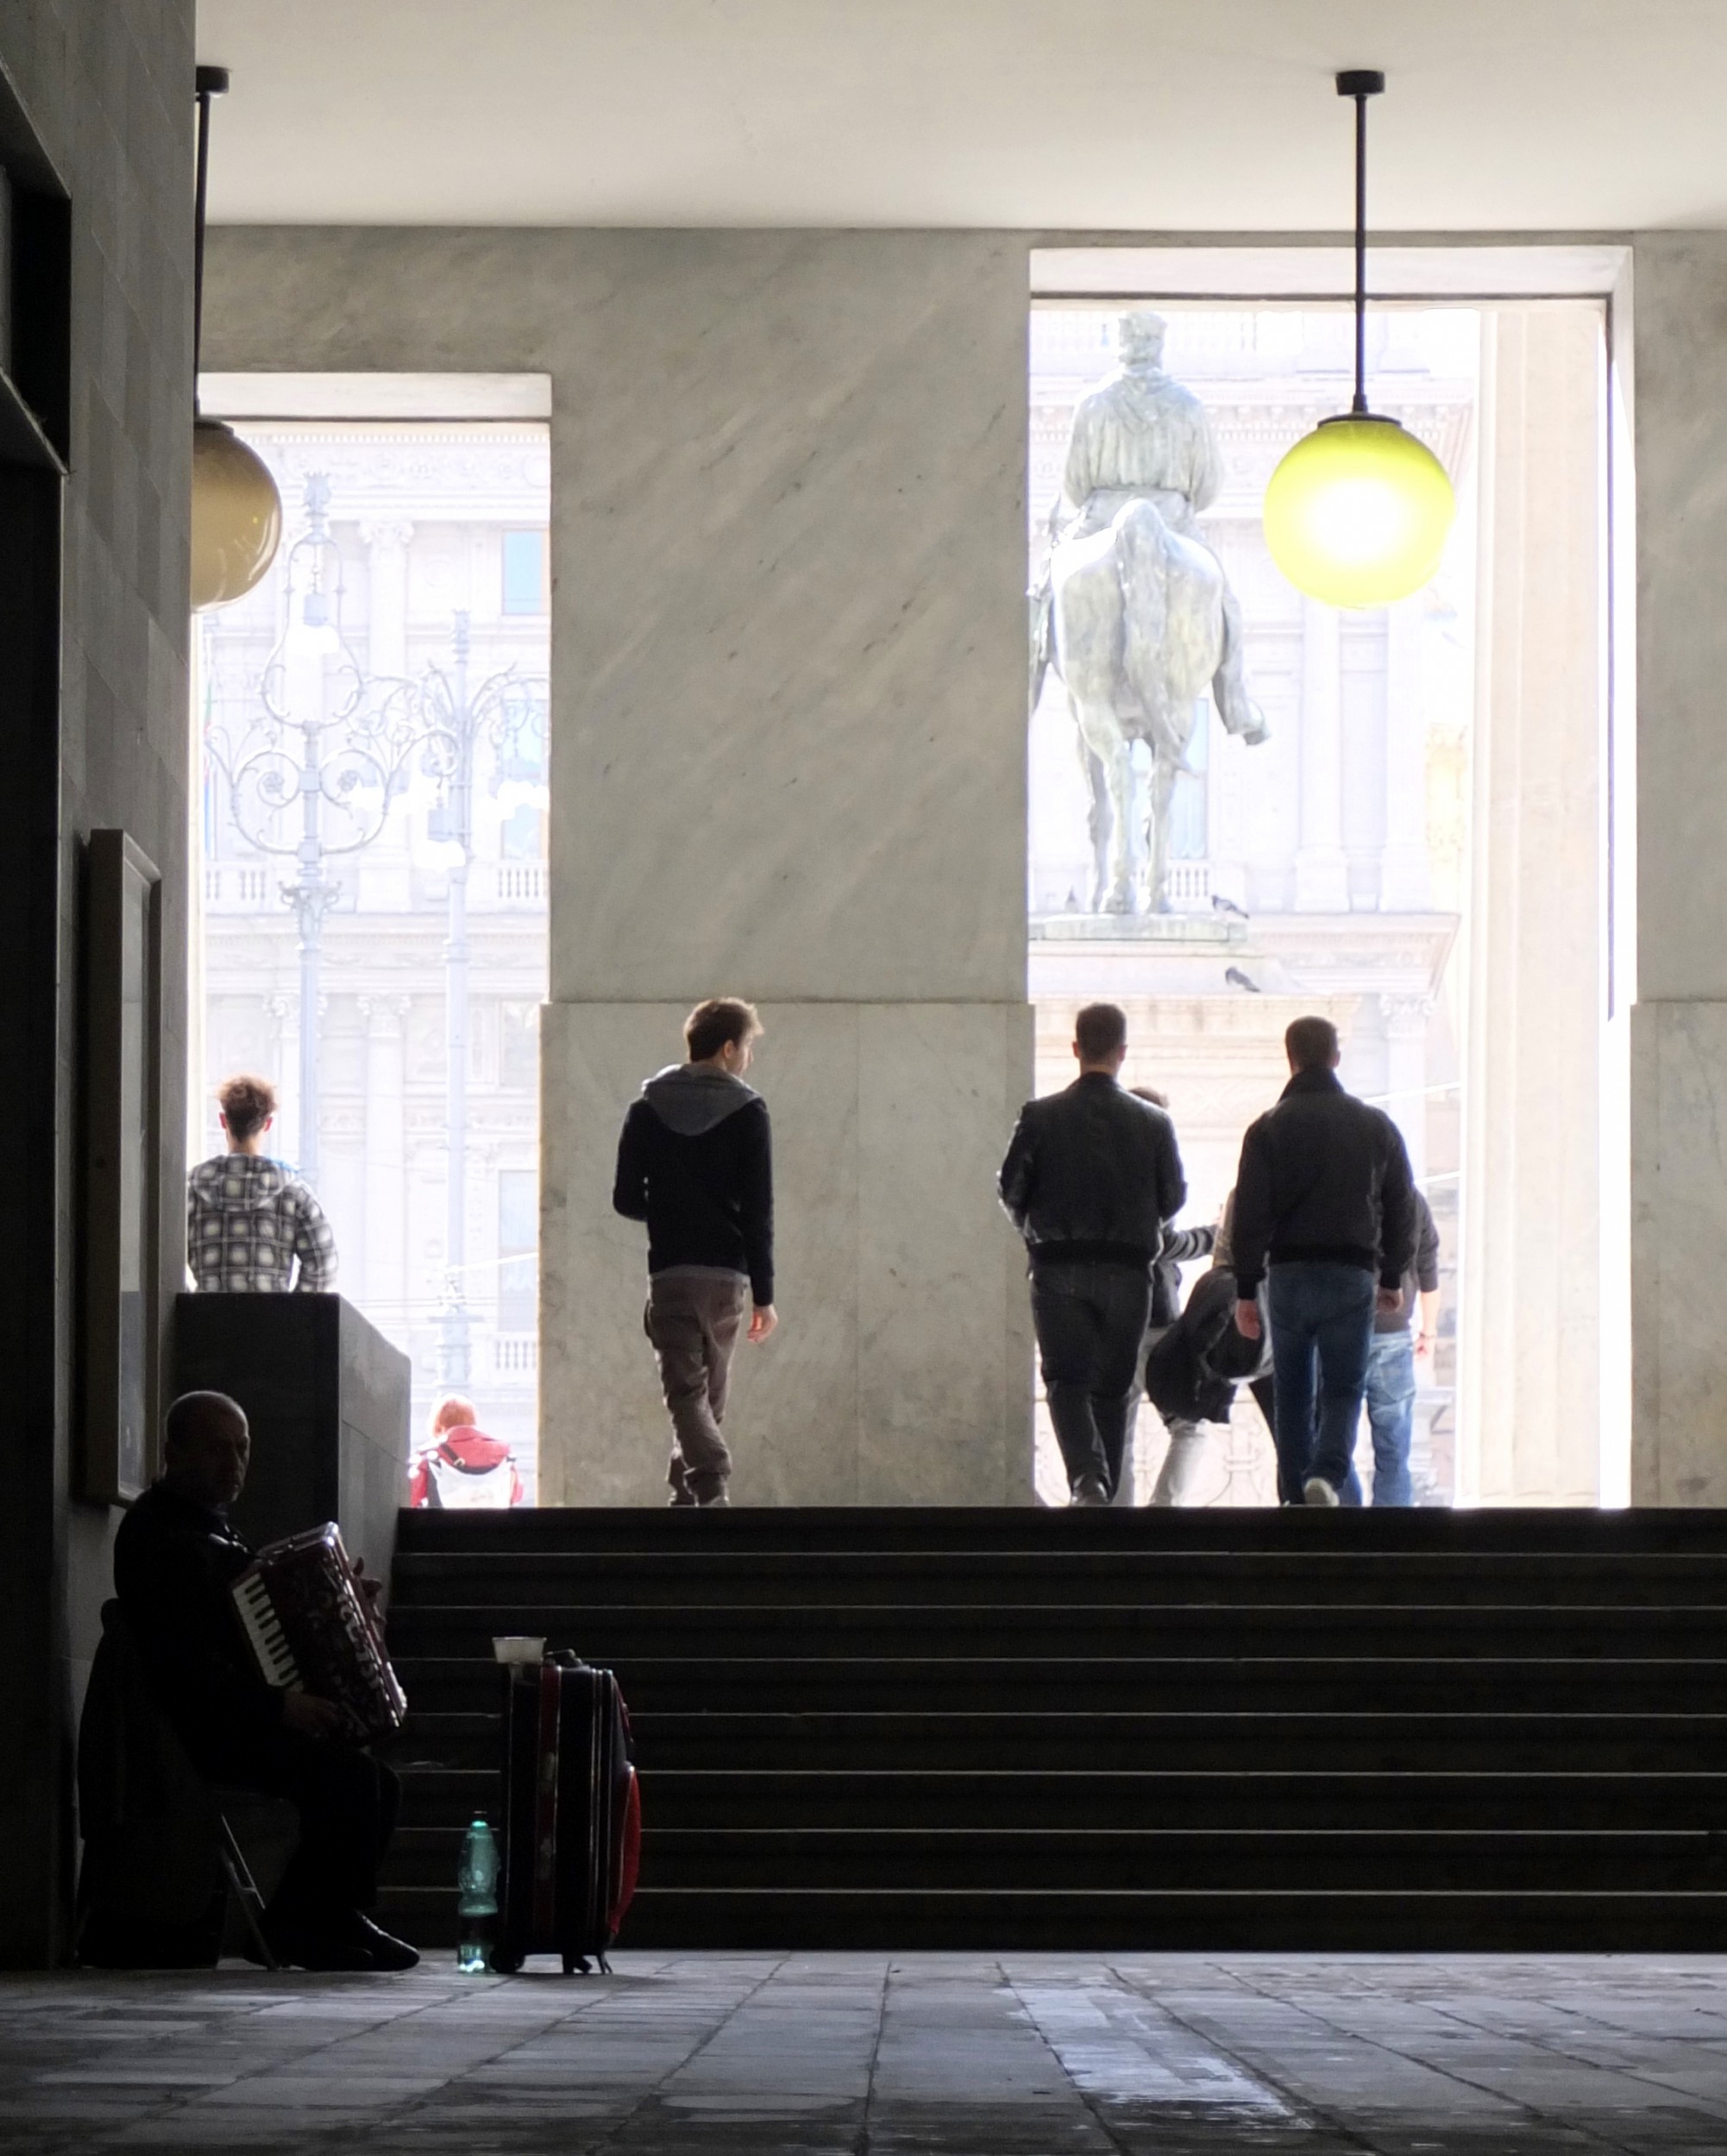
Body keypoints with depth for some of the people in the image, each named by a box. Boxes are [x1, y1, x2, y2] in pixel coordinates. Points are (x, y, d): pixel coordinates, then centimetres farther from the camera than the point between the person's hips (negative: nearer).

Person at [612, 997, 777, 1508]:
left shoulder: (648, 1108, 3)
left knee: (685, 1392, -6)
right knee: (709, 1394, 13)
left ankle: (711, 1490, -26)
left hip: (669, 1270, 0)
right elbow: (758, 1211, -5)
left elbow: (626, 1199, 2)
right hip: (727, 1273, 0)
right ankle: (687, 1496, 16)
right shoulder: (747, 1112, -2)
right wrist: (764, 1294, -1)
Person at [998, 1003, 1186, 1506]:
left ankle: (1087, 1479, -26)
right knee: (1112, 1388, 10)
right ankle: (1103, 1495, 10)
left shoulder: (1040, 1117, -4)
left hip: (1059, 1270, -1)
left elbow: (1010, 1191, -1)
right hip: (1128, 1271, 1)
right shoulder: (1153, 1123, -1)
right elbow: (1173, 1199, 6)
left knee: (1068, 1382, -3)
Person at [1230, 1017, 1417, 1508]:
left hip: (1289, 1274, 0)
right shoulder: (1376, 1125, 7)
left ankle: (1296, 1496, 9)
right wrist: (1392, 1278, 21)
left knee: (1293, 1394, 11)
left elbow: (1250, 1213, -3)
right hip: (1352, 1276, 0)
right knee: (1342, 1389, 2)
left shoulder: (1268, 1128, 1)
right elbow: (1401, 1209, 11)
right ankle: (1328, 1476, -24)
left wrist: (1246, 1289, 0)